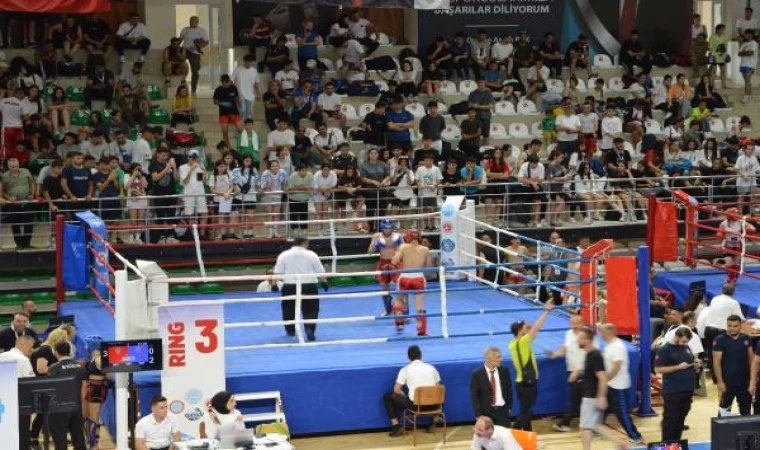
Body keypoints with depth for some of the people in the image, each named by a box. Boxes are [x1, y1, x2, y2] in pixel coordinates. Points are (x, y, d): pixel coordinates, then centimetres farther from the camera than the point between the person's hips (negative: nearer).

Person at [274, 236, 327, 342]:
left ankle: (290, 330, 35)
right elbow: (320, 271, 6)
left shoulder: (284, 255, 2)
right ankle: (310, 330, -18)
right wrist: (324, 281, 20)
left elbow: (278, 272, -1)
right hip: (308, 286, -1)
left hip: (290, 287, 1)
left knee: (289, 309, 20)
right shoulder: (311, 255, 0)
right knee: (310, 310, 3)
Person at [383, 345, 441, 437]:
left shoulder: (405, 369, -2)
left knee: (387, 397, 19)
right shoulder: (431, 368, 7)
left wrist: (405, 396, 21)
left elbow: (396, 390, 0)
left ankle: (396, 426, 10)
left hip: (414, 404, -3)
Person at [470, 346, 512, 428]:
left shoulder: (504, 370, 2)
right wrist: (479, 415, -11)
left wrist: (509, 407, 6)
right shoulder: (477, 374, -8)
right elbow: (474, 396, -6)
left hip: (502, 411, 2)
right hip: (485, 412, -2)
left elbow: (509, 390, 11)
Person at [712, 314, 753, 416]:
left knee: (746, 409, 11)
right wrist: (720, 381, -16)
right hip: (727, 381, -4)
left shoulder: (746, 339, 4)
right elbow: (716, 362, -11)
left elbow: (751, 358, 11)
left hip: (745, 381, 4)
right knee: (725, 407, 4)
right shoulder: (720, 340, -10)